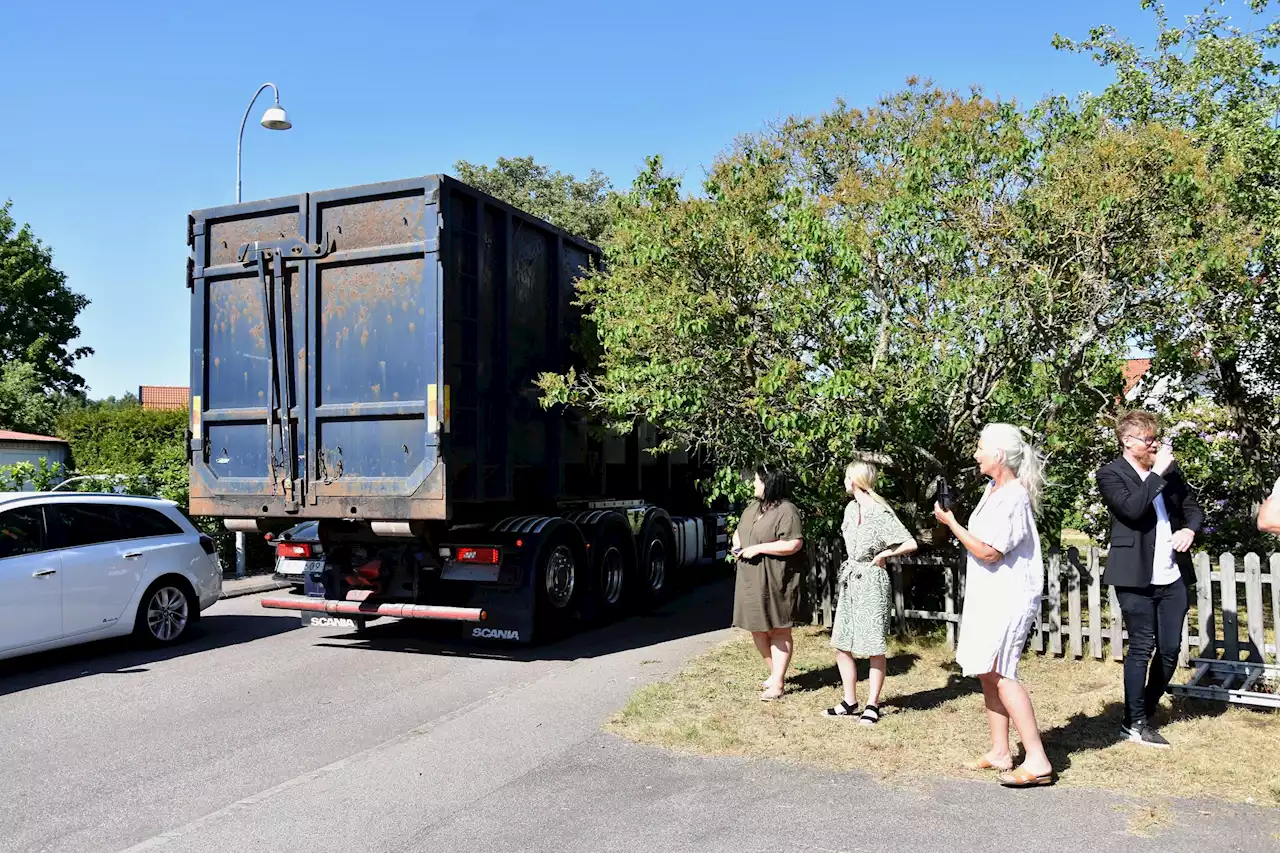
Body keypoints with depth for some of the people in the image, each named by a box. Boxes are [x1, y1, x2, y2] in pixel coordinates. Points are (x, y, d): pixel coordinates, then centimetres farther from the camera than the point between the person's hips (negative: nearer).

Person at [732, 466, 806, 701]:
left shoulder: (786, 511, -14)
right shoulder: (752, 507, 12)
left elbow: (794, 544, -23)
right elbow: (739, 531, 25)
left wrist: (758, 548, -21)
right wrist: (737, 545, 2)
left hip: (776, 581, -8)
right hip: (751, 580, 8)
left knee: (779, 631, 2)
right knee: (757, 629, 13)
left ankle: (778, 683, 7)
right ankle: (774, 672, 31)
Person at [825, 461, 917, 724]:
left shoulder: (880, 513, -16)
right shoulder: (851, 508, 8)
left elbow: (910, 544, -18)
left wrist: (883, 554, -9)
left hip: (871, 580, -8)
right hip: (850, 580, 8)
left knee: (874, 647, 1)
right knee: (841, 644, 8)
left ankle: (873, 705, 12)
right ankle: (850, 702, 19)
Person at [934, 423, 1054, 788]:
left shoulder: (1013, 497, -18)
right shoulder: (993, 490, 12)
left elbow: (989, 551, -20)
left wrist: (951, 522, -14)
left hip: (1008, 598, -10)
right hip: (988, 596, 10)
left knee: (999, 673, -12)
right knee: (987, 671, 12)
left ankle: (1037, 762, -7)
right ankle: (1000, 752, 21)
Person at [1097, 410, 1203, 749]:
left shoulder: (1169, 468, 11)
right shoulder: (1111, 474, -7)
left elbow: (1193, 507, 18)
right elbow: (1132, 509, -22)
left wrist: (1190, 529, -2)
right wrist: (1157, 473, -17)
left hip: (1173, 576, 6)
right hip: (1137, 577, -6)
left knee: (1170, 649, 9)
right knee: (1141, 648, -1)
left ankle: (1147, 710, 26)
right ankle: (1134, 723, 10)